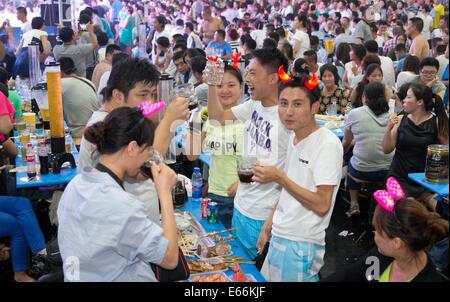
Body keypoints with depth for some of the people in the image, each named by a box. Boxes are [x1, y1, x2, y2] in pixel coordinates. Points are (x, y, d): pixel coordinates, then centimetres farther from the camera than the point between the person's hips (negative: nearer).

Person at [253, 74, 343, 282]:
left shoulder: (328, 144, -18)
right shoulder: (293, 138, 7)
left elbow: (322, 205, -21)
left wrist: (278, 177, -24)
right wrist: (268, 226, 16)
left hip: (301, 245, -8)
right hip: (279, 237, 8)